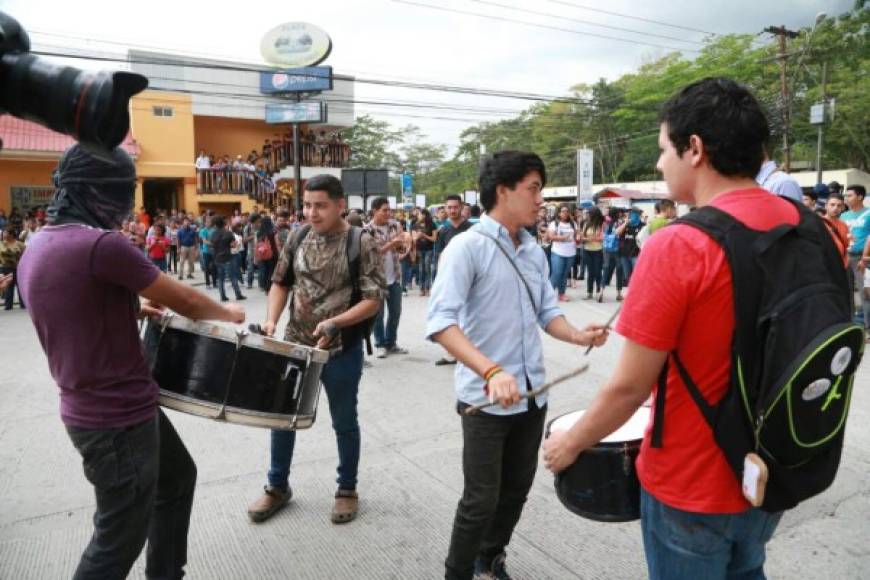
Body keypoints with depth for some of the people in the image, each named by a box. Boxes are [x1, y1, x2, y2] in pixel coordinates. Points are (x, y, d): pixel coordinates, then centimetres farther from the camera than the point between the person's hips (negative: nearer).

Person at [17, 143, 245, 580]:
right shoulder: (102, 244, -23)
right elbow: (185, 302, -14)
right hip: (116, 417, -10)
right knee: (120, 538, 9)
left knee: (178, 478, 26)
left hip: (98, 406, 10)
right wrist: (228, 314, 4)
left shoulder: (37, 248, 6)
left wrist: (133, 306, 20)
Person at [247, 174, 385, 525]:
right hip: (295, 345, 5)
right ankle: (277, 487, 35)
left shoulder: (361, 243, -12)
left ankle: (347, 490, 32)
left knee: (343, 422, 11)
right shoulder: (298, 238, 2)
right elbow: (281, 282, 11)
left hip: (341, 349, -4)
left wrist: (335, 322, -28)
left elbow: (373, 300, -15)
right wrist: (271, 320, -6)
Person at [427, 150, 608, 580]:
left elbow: (547, 311, 13)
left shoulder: (535, 251, 7)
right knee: (482, 500, 3)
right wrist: (491, 371, -37)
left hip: (532, 395, 7)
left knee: (517, 488, 19)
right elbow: (440, 322, -25)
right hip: (484, 398, -7)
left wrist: (577, 336, -9)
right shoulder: (467, 246, -16)